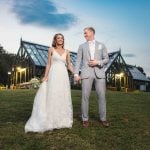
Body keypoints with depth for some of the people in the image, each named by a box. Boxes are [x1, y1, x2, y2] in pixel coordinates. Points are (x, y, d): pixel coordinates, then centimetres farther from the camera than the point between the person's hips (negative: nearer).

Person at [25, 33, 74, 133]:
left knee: (63, 97, 4)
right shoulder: (51, 50, 7)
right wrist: (45, 76, -4)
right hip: (53, 75, -2)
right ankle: (51, 121, 5)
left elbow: (69, 65, 12)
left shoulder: (66, 51, 12)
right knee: (52, 97, -4)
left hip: (63, 75, 3)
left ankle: (62, 120, 15)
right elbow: (48, 64, 4)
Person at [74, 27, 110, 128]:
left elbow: (106, 59, 10)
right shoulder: (82, 46, 14)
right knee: (85, 96, -4)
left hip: (99, 73, 1)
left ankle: (103, 119, 11)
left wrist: (97, 62, -9)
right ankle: (85, 119, 7)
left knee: (102, 96, -2)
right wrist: (76, 74, -5)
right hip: (86, 73, 0)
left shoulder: (101, 45, 15)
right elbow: (78, 61, 6)